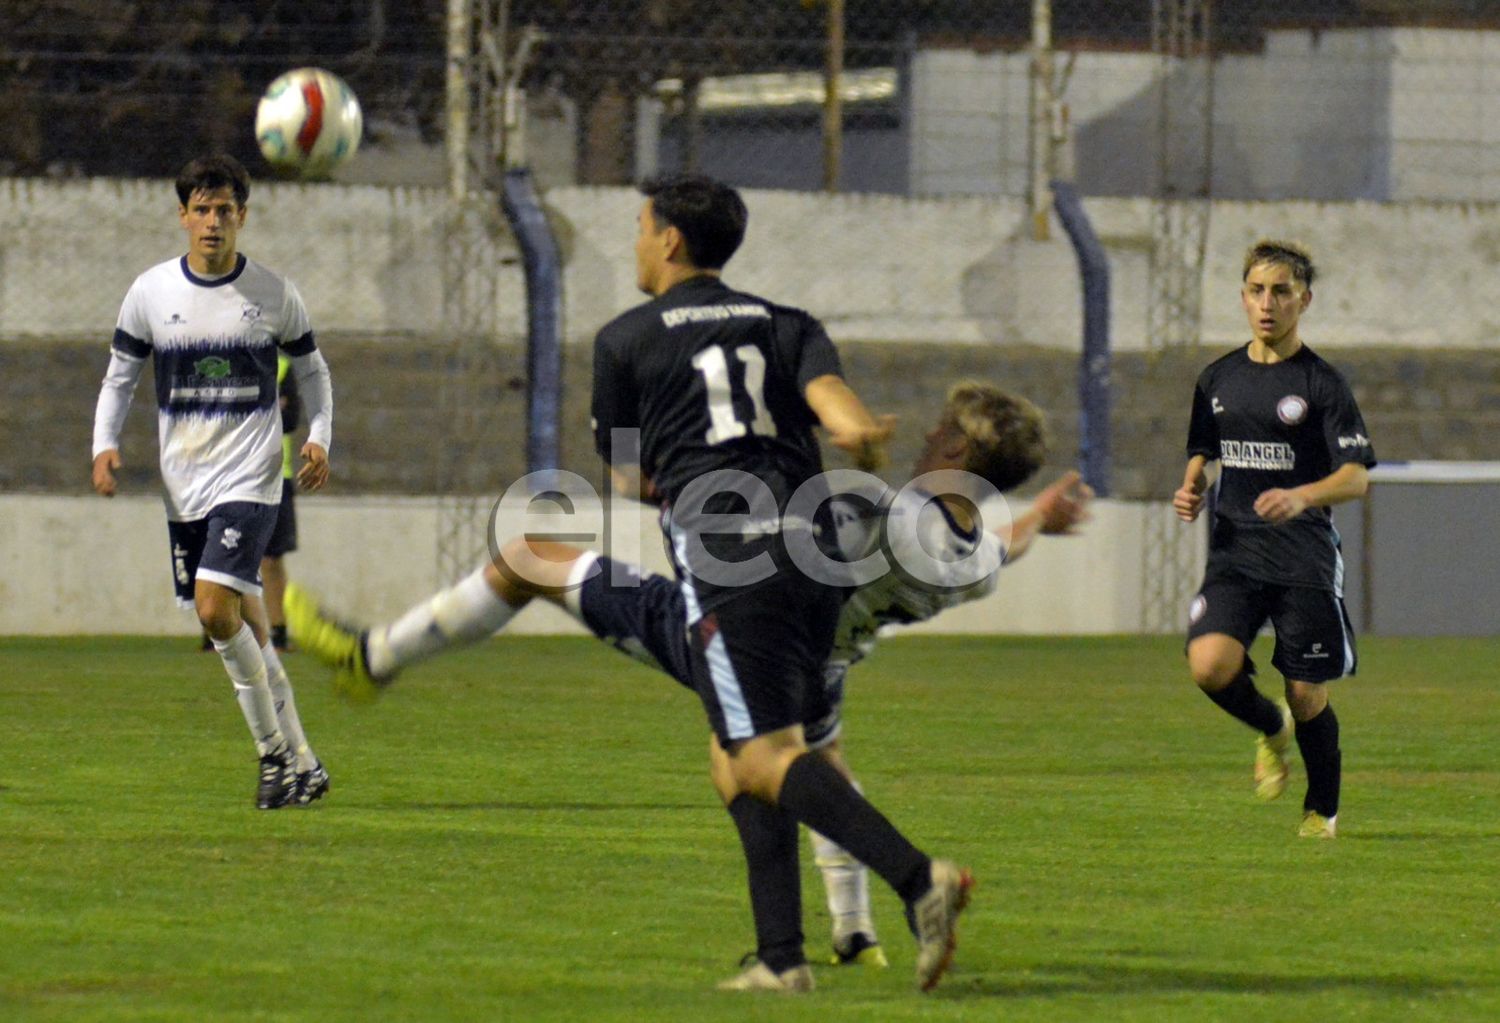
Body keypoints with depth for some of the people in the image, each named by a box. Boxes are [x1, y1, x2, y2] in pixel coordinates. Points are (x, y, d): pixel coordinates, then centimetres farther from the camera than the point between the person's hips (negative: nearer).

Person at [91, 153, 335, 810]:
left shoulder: (273, 293, 0)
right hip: (184, 484, 3)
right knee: (244, 627, 6)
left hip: (250, 478, -3)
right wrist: (105, 445, -5)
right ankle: (299, 765, 16)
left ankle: (275, 751, -7)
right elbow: (120, 376, 11)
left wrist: (319, 439, -3)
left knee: (215, 605, -20)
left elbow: (312, 369, 12)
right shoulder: (151, 291, 3)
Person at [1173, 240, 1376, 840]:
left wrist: (1302, 496, -28)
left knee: (1307, 696, -1)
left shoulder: (1321, 383, -4)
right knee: (1209, 665, -20)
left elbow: (1356, 477, -10)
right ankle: (1271, 729, 13)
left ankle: (1322, 810, 24)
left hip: (1305, 558, -3)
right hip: (1235, 553, 3)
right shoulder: (1218, 380, 10)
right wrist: (1191, 489, 4)